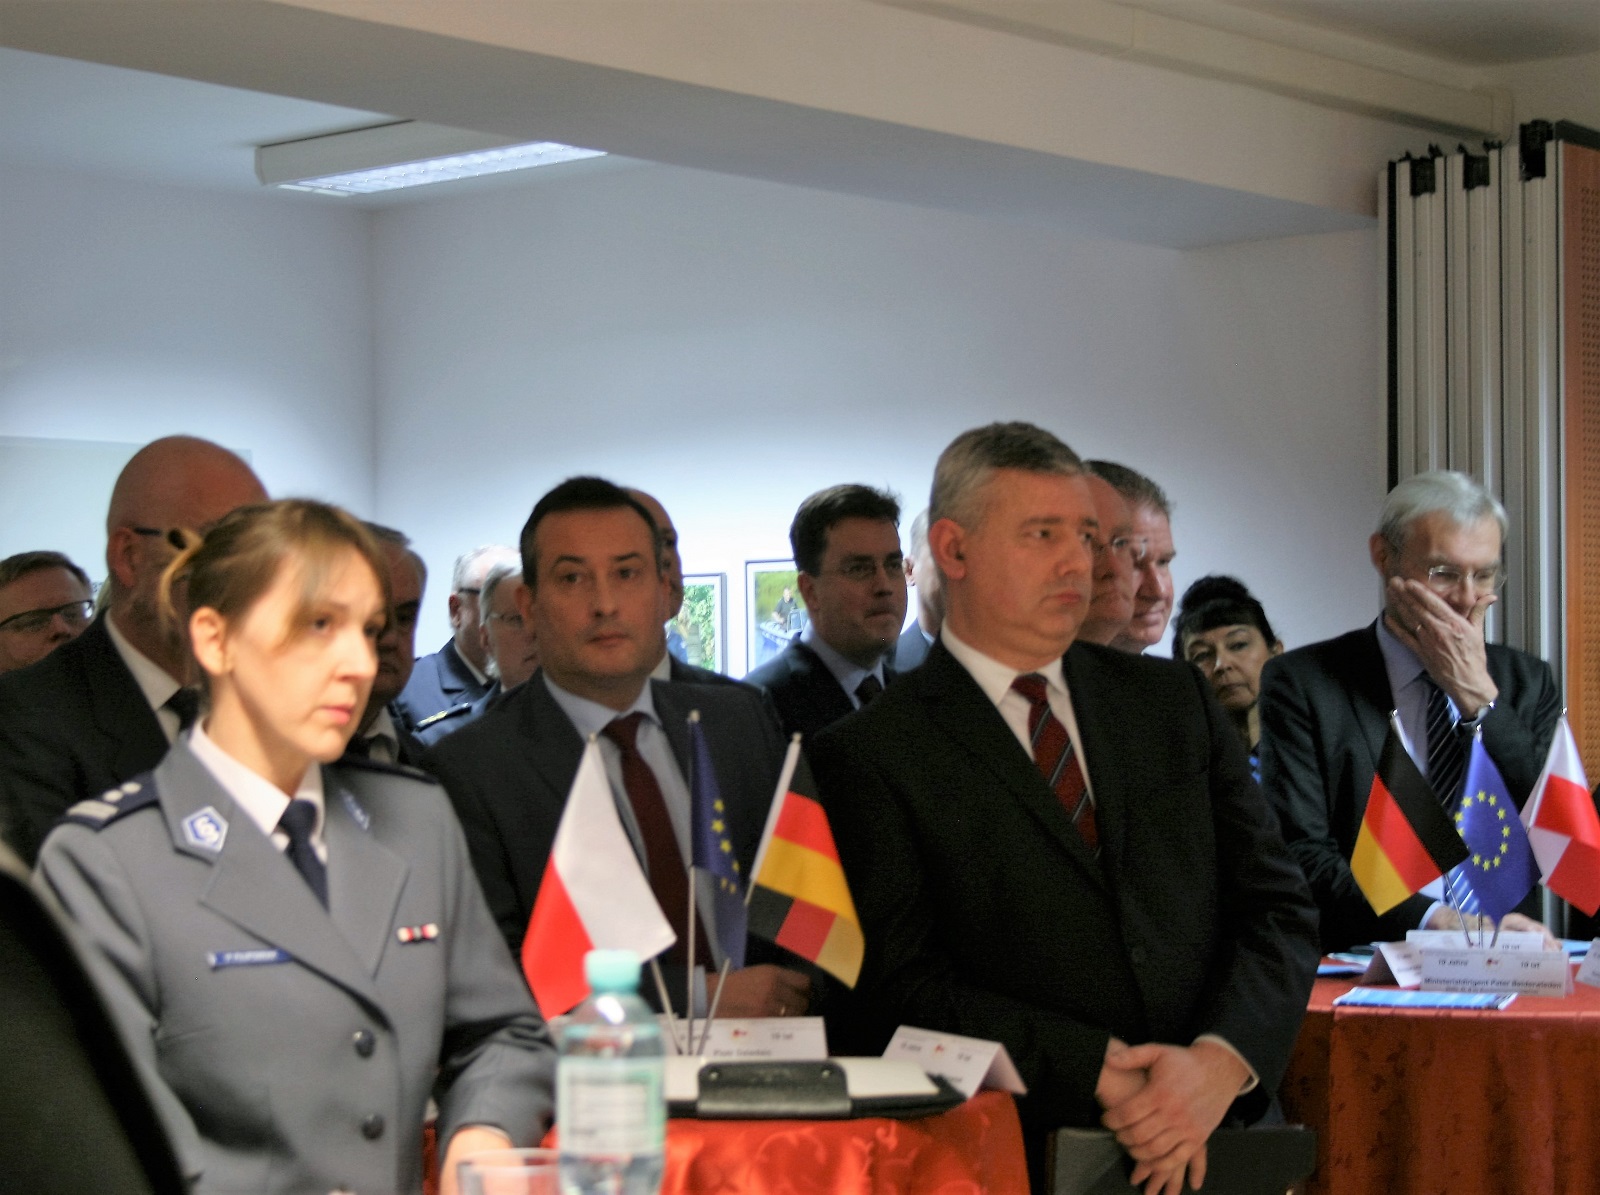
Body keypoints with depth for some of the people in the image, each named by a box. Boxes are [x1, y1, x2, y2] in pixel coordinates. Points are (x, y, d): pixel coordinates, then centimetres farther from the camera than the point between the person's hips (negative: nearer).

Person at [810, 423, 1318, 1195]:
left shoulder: (1175, 702, 17)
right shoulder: (870, 755, 4)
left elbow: (1279, 909, 12)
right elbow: (903, 984, -4)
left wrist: (1220, 1062, -6)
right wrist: (1101, 1072, -13)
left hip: (1219, 1128, 3)